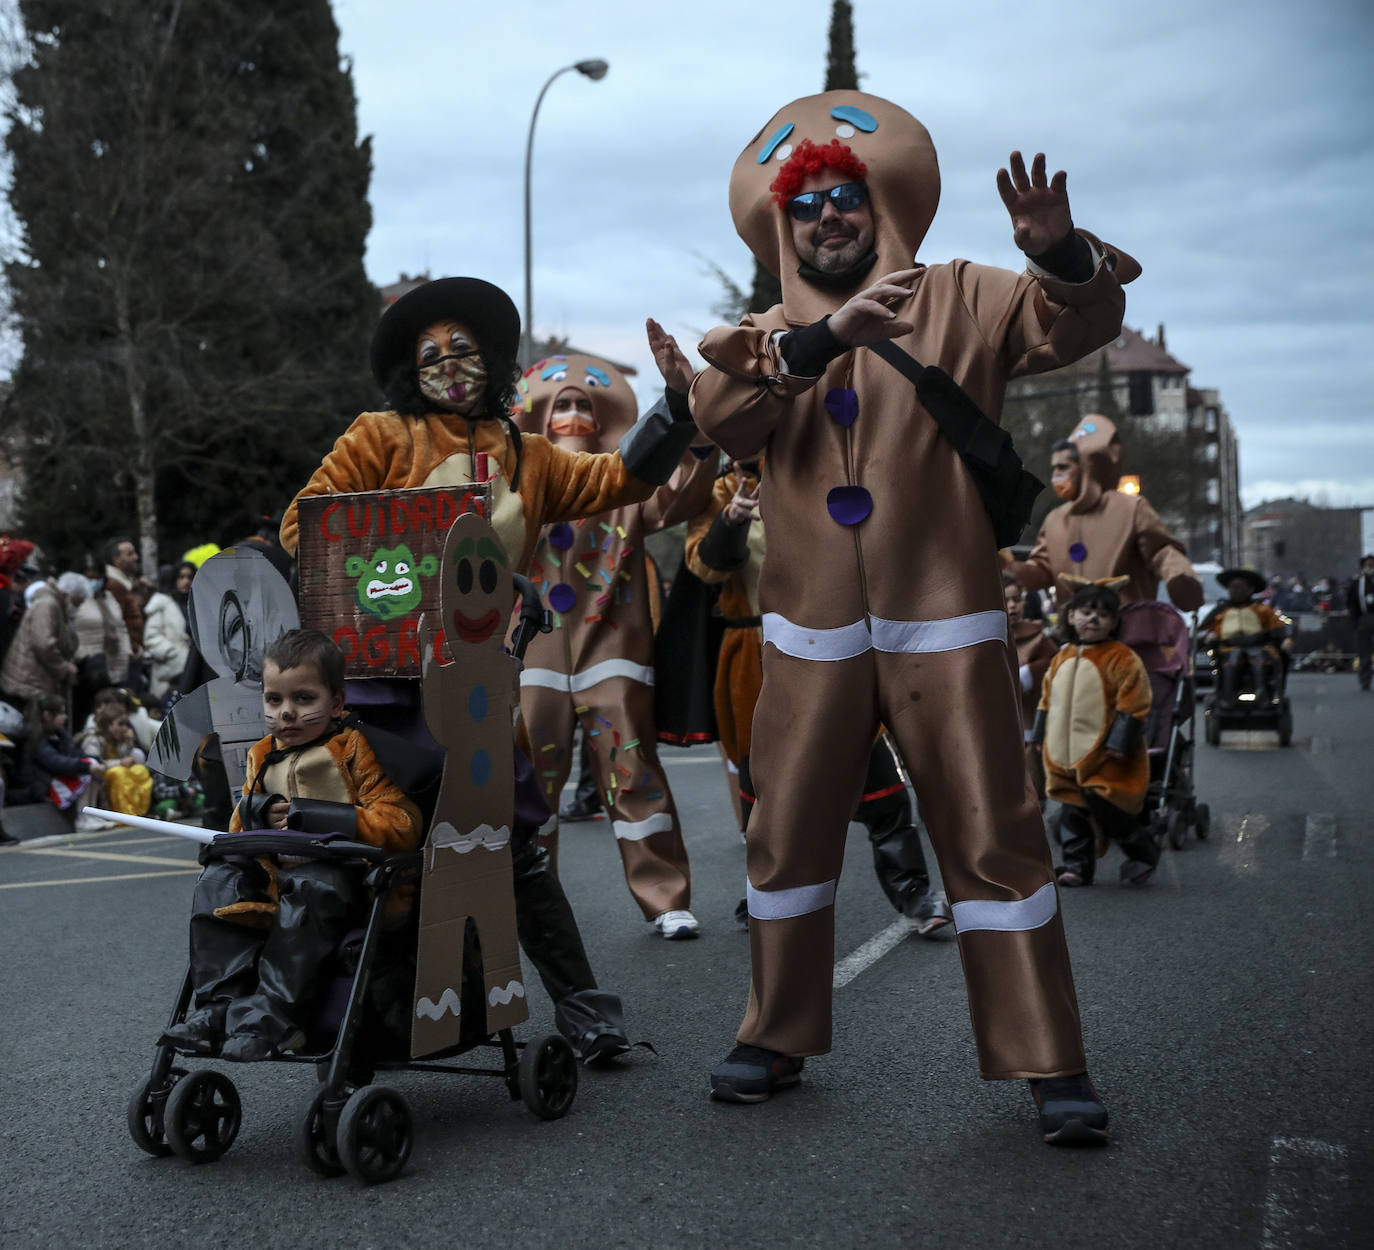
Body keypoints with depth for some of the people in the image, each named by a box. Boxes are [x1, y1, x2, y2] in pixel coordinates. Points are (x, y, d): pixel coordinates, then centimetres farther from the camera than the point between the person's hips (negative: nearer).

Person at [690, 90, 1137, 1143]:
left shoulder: (958, 301, 6)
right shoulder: (767, 337, 11)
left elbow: (1079, 326, -8)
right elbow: (720, 416, -11)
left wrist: (1063, 256, -30)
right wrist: (819, 337, -26)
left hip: (946, 629, -2)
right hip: (812, 637, 3)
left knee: (994, 837, -4)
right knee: (787, 837, 8)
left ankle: (1052, 1066, 2)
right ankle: (779, 1039, 23)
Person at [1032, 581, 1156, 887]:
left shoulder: (1122, 659, -9)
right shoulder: (1062, 658, 11)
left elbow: (1133, 704, -12)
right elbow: (1047, 699, 19)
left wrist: (1119, 744, -16)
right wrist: (1041, 736, 15)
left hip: (1105, 759, -6)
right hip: (1065, 758, 6)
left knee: (1109, 811, -7)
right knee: (1073, 813, 8)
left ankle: (1143, 854, 14)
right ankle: (1077, 866, 16)